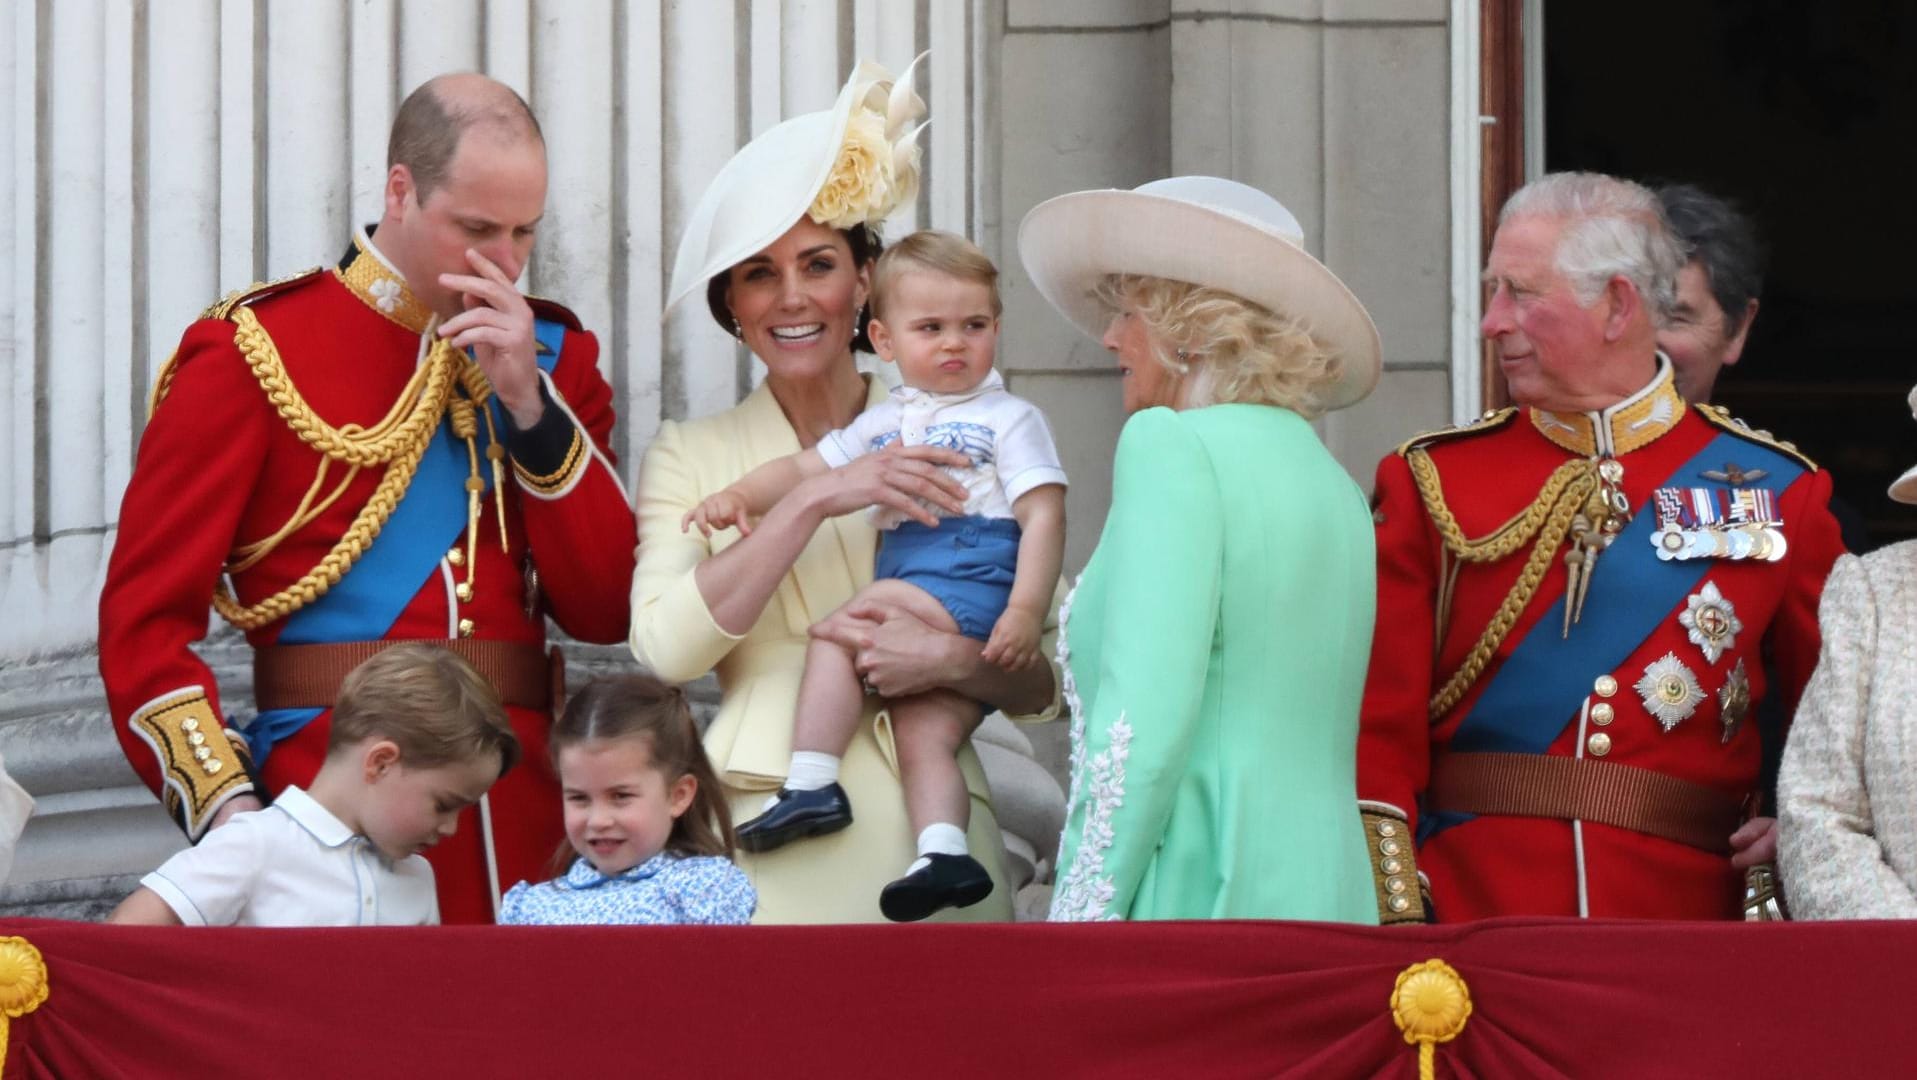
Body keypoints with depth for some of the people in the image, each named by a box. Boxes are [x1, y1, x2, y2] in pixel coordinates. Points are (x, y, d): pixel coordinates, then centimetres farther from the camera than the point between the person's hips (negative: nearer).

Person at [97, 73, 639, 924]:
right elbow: (144, 620, -3)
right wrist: (227, 815, -15)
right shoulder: (254, 353, 0)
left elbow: (607, 611, 3)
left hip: (527, 822, 4)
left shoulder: (552, 355, 13)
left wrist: (528, 402, -6)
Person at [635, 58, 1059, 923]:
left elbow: (1050, 684, 7)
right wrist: (815, 500, -13)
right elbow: (665, 646, -8)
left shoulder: (957, 442, 10)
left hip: (929, 839, 0)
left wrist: (953, 660, -13)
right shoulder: (689, 455, 10)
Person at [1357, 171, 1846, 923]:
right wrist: (1397, 917, -9)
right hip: (1465, 911, 0)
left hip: (1682, 913, 0)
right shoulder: (1432, 481, 6)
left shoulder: (1773, 490, 6)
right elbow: (1379, 725, 1)